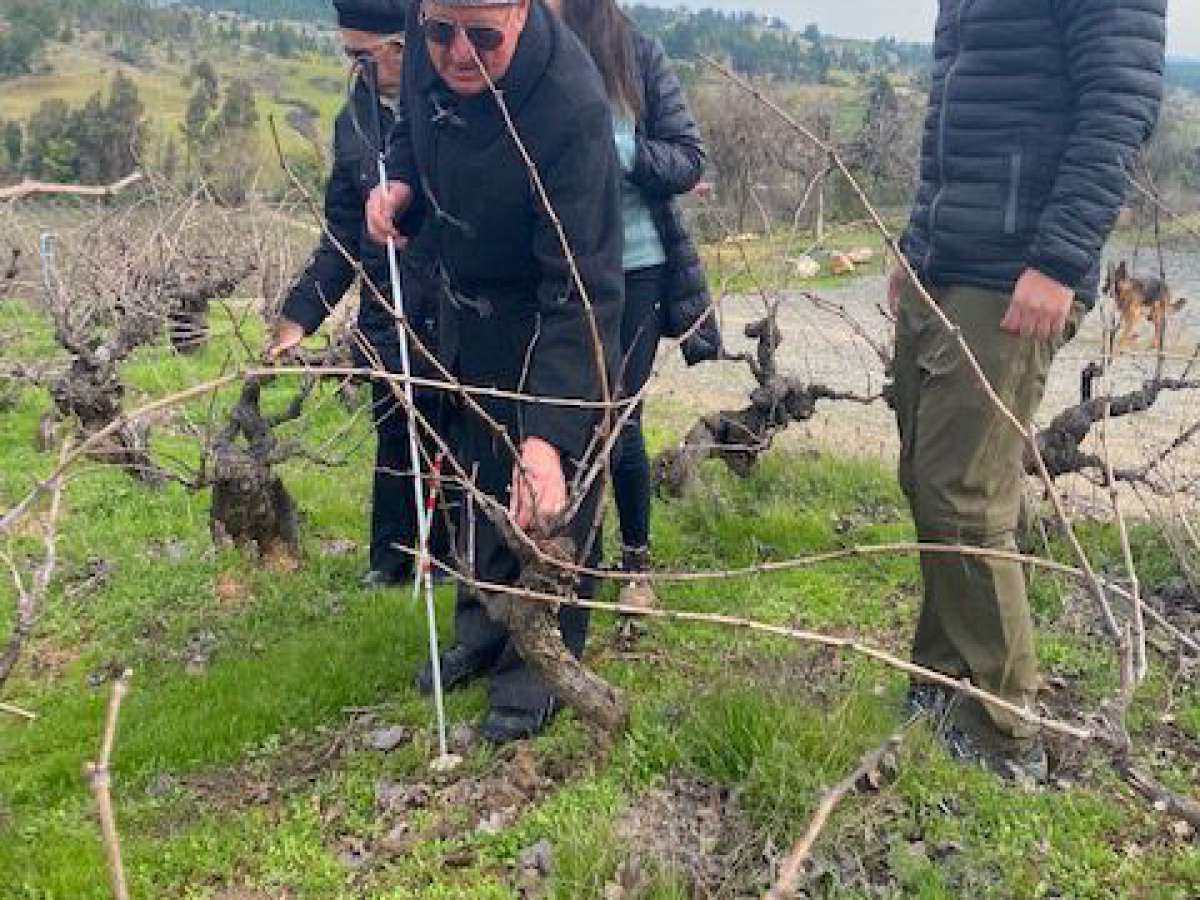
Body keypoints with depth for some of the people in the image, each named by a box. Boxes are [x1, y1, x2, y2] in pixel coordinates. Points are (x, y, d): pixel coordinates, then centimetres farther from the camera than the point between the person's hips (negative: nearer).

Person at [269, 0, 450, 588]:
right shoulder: (355, 121, 7)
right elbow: (343, 233, 10)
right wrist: (300, 315, 5)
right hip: (389, 321, 4)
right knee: (396, 443, 13)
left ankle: (446, 556, 27)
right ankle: (392, 562, 29)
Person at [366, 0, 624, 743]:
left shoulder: (572, 107, -36)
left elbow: (581, 291, -38)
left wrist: (549, 434, -46)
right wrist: (401, 183, -11)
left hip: (546, 321, -7)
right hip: (465, 303, 7)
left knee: (548, 497, 3)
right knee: (479, 473, 21)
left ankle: (541, 662, 25)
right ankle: (485, 628, 41)